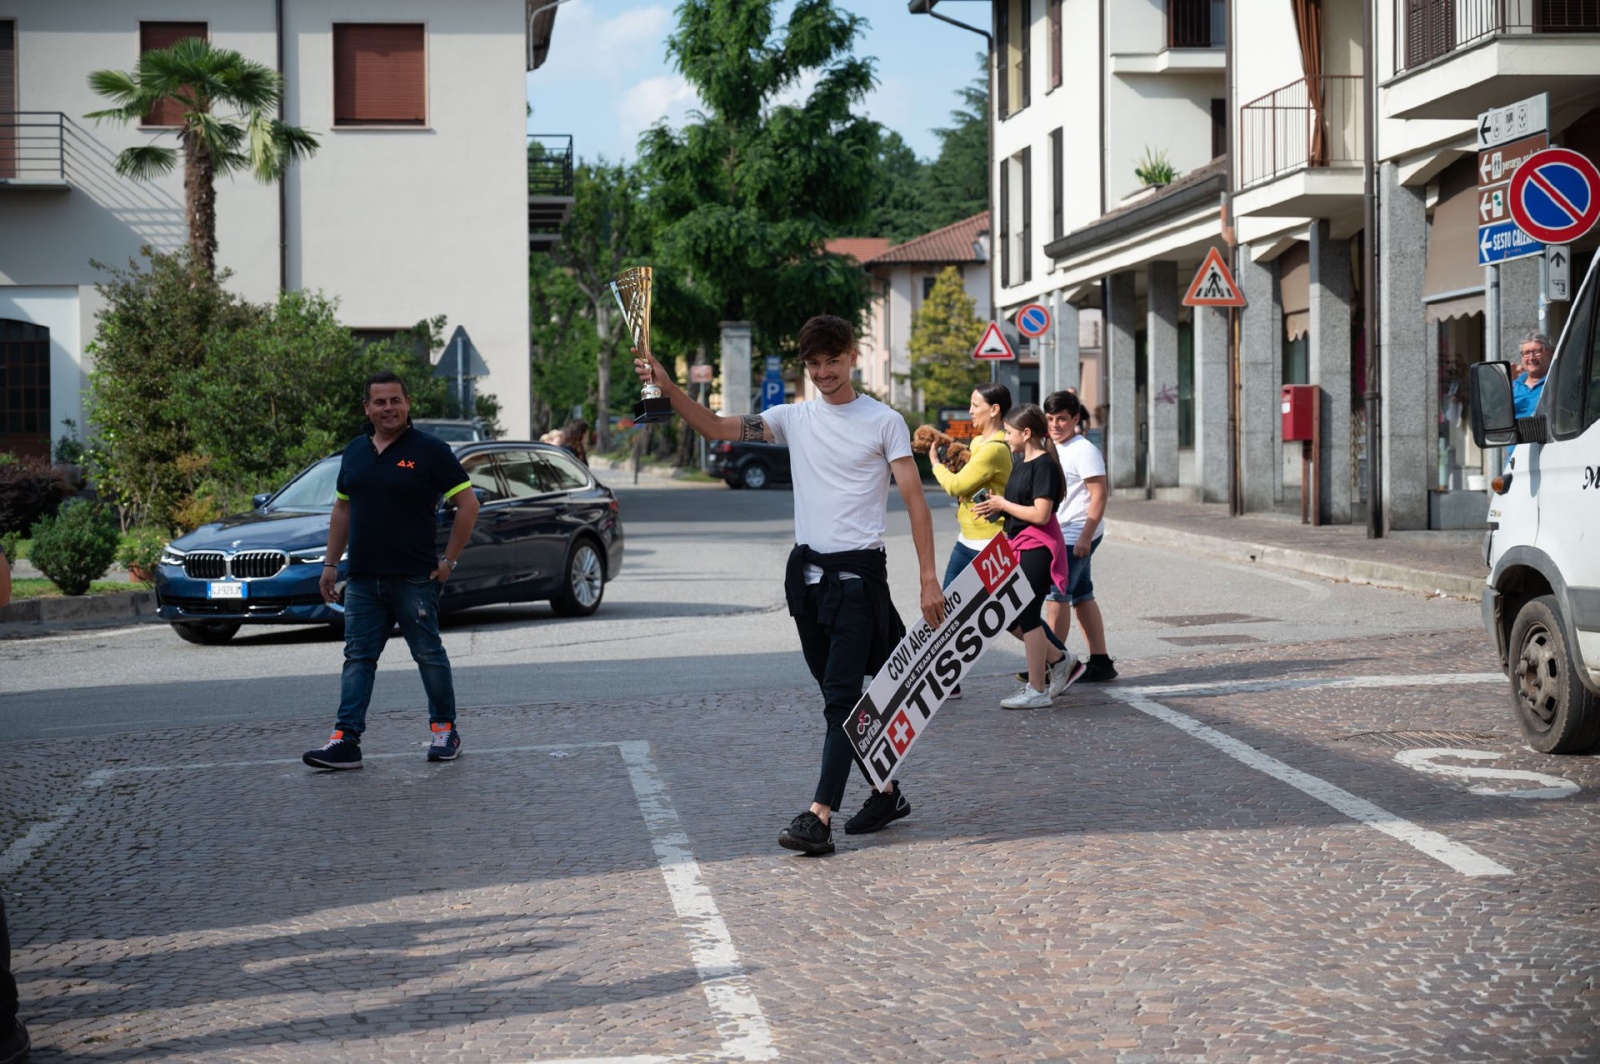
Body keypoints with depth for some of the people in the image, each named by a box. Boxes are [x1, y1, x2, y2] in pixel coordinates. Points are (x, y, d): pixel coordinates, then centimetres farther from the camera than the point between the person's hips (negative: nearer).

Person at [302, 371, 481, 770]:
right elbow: (342, 509, 20)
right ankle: (345, 740, -1)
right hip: (362, 580, 5)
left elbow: (468, 504, -6)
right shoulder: (355, 452, 11)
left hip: (414, 579, -5)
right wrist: (330, 563, 14)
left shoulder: (429, 450, -6)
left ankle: (445, 730, 18)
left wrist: (448, 560, -8)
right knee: (358, 659, 2)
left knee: (429, 655, 5)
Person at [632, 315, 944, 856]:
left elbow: (915, 501, -5)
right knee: (842, 696, 12)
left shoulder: (884, 422, -3)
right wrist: (668, 388, -13)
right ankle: (886, 792, 25)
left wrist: (928, 578, -12)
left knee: (842, 696, -11)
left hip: (858, 574, -6)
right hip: (807, 571, 6)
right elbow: (717, 427, 3)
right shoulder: (794, 418, 9)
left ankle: (819, 816, -17)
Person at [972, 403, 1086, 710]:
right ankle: (1060, 662, 22)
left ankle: (1037, 690, 2)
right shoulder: (1020, 463, 14)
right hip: (1018, 547, 10)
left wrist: (1003, 504, -13)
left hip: (1036, 549, -10)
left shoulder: (1043, 465, -15)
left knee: (1027, 616, -6)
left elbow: (1040, 514, -22)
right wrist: (994, 509, 3)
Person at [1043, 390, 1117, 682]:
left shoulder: (1084, 451, -13)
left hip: (1077, 534, -9)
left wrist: (1085, 537, -22)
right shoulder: (1052, 449, 14)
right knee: (1081, 597, 10)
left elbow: (1098, 495, -18)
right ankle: (1100, 662, 15)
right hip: (1061, 535, 9)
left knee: (1056, 593, -8)